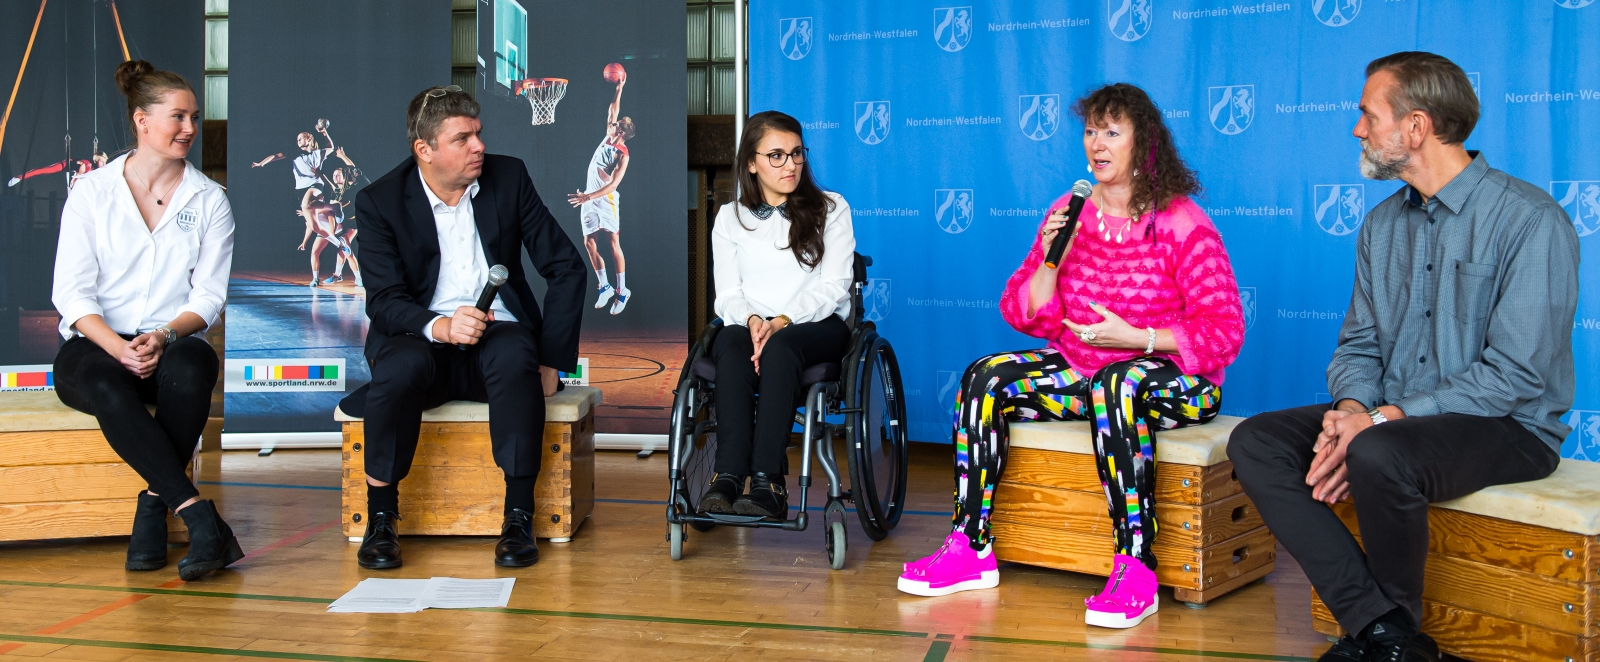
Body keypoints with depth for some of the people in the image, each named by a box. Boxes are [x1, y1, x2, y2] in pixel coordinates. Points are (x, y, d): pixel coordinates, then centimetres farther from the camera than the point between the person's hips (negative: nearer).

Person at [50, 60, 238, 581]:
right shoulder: (91, 193, 7)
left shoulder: (210, 201, 11)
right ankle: (200, 518, -39)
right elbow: (72, 291, -1)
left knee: (192, 363, -36)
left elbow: (209, 296, 3)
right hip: (95, 345, -1)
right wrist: (117, 346, -20)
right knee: (108, 388, -37)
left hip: (173, 343, 1)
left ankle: (154, 506, -27)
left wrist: (164, 336, -18)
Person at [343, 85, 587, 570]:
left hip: (498, 335, 1)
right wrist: (440, 326, -34)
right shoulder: (380, 201, -3)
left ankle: (519, 518, -28)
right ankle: (380, 520, -20)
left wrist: (551, 361, -7)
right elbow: (384, 301, -12)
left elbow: (566, 267, 2)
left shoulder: (508, 177, 1)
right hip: (420, 339, -1)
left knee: (516, 357, -35)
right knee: (400, 367, -36)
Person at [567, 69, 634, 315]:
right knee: (589, 243, 6)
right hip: (589, 198, 8)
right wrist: (619, 88, 16)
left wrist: (587, 196, -30)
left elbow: (613, 185, -22)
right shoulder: (607, 139, 7)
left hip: (606, 200, -8)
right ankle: (605, 287, 16)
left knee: (614, 244, -5)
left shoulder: (623, 155, -14)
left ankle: (622, 290, 0)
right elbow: (612, 111, 18)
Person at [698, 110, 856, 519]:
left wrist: (782, 321, -18)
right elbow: (727, 295, 6)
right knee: (730, 347, -35)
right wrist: (751, 320, -18)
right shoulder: (730, 218, 15)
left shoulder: (831, 209, 9)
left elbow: (833, 286, -2)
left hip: (817, 326, -2)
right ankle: (729, 476, -45)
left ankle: (767, 481, -45)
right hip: (749, 326, 2)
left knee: (779, 349, -37)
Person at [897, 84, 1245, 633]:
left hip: (1175, 382, -6)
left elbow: (1224, 332, -13)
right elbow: (1025, 316, 6)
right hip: (1079, 370, 6)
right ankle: (971, 550, -13)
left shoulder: (1183, 224, -9)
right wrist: (1049, 261, -12)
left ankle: (1136, 568, -36)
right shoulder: (1068, 213, 7)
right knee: (984, 378, -14)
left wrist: (1137, 336, -23)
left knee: (1116, 384, -38)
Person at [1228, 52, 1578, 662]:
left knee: (1379, 455, -37)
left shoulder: (1531, 221, -13)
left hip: (1508, 428, -7)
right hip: (1390, 418, 7)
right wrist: (1350, 409, -12)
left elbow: (1517, 375, -20)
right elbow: (1358, 344, 12)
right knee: (1254, 442, -13)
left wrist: (1384, 419, -22)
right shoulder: (1383, 224, 12)